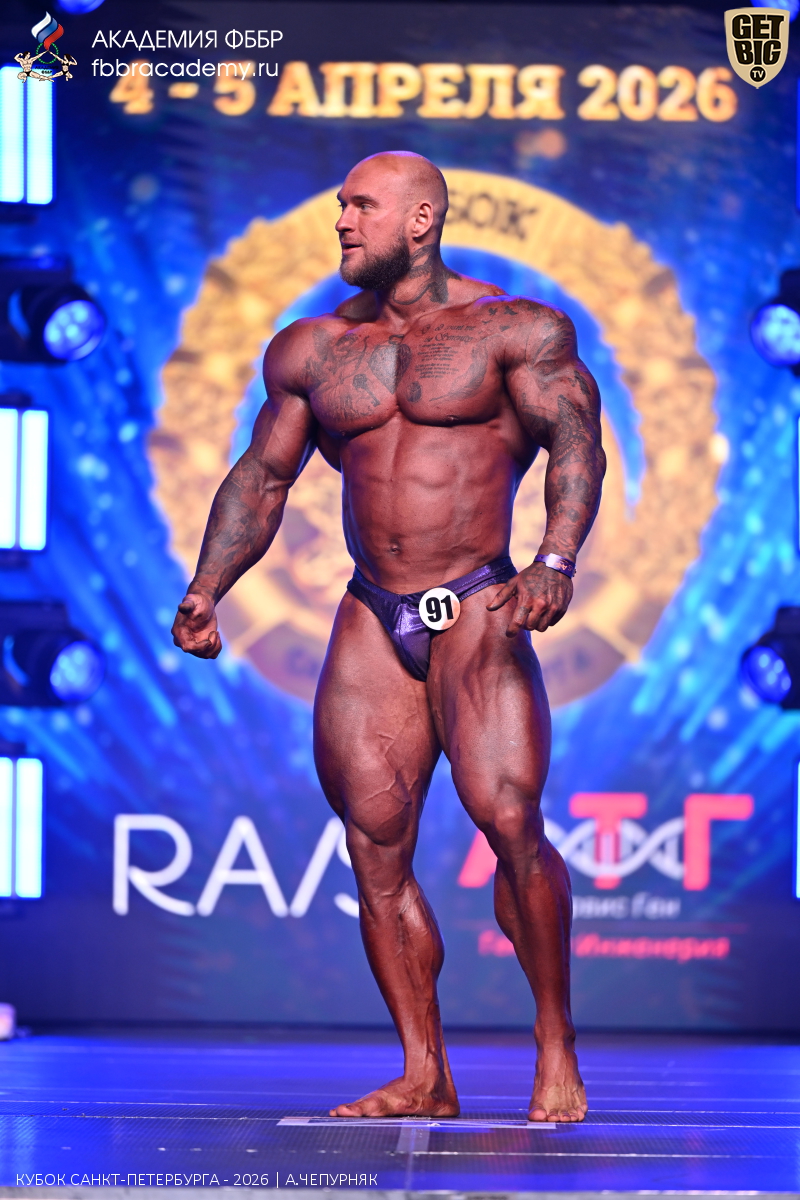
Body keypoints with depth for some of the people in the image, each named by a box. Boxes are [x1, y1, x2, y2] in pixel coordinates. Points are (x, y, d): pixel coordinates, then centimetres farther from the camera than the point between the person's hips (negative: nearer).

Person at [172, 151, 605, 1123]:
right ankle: (425, 1076, 4)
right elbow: (261, 477, 18)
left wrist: (556, 560, -25)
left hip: (476, 610, -4)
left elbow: (575, 440, -9)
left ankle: (556, 1045, -4)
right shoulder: (312, 349, 13)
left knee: (508, 820, -18)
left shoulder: (514, 330, 1)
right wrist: (206, 590, 6)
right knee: (375, 850, -2)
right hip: (371, 621, 5)